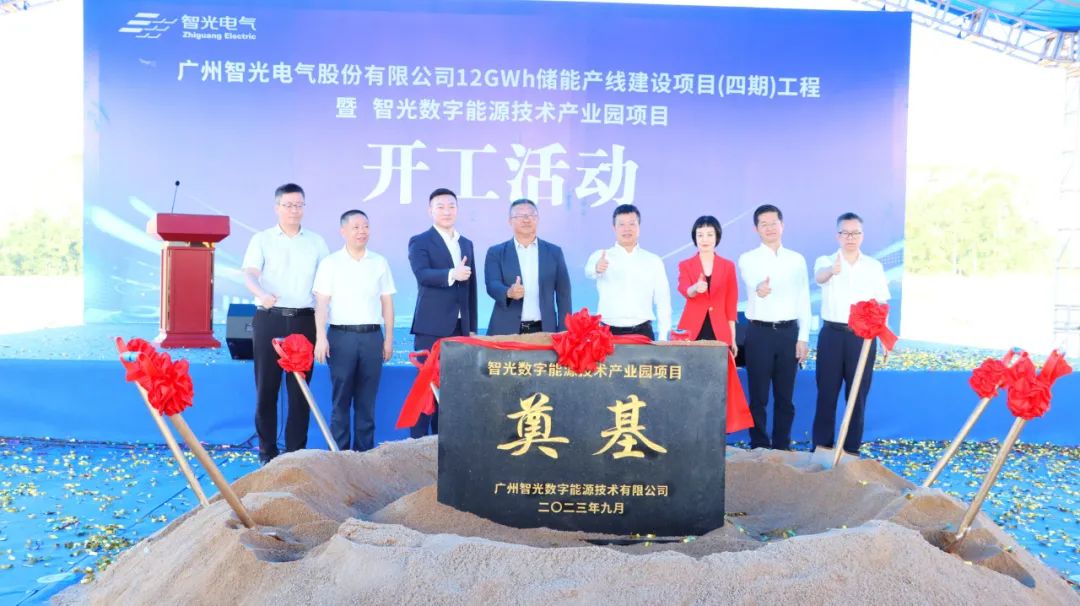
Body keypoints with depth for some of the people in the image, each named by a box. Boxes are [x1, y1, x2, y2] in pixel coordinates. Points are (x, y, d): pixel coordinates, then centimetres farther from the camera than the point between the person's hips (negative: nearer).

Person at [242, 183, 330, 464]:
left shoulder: (316, 242, 12)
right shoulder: (262, 239, 5)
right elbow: (249, 274, -9)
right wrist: (261, 294, -31)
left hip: (304, 320, 2)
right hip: (269, 319, -1)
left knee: (300, 387, 3)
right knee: (266, 386, 2)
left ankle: (296, 450, 12)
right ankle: (267, 449, 12)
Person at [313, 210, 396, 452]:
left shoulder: (380, 262, 10)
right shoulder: (330, 263, 3)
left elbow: (387, 303, 11)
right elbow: (321, 303, -2)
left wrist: (389, 338, 6)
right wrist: (321, 337, -11)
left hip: (372, 336, 2)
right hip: (341, 336, -2)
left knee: (367, 399, 5)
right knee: (341, 398, 2)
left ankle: (365, 451, 13)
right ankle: (339, 451, 8)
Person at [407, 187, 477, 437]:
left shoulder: (466, 244, 17)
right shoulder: (419, 242, -1)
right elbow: (422, 274, -20)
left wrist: (472, 327, 13)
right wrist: (451, 274, -37)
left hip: (460, 327, 6)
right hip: (432, 326, -5)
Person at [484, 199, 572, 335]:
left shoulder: (554, 252, 8)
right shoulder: (496, 252, 5)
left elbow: (563, 295, 7)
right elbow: (492, 285, -8)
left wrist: (563, 333, 1)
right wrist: (509, 292, -30)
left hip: (543, 331, 1)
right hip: (506, 331, -1)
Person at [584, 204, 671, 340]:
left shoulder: (654, 261, 8)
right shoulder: (600, 256, 2)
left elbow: (663, 301, 9)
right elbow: (589, 272, -21)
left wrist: (663, 338, 1)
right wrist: (596, 269, -45)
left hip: (642, 332, 1)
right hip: (608, 332, -1)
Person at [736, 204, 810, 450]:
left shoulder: (797, 260, 9)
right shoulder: (748, 259, -1)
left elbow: (804, 301, 9)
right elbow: (752, 283, -24)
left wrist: (803, 338, 2)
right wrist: (759, 289, -48)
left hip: (789, 332, 3)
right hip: (760, 332, -2)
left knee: (785, 395, 9)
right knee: (759, 395, 2)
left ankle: (782, 446, 19)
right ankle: (759, 446, 12)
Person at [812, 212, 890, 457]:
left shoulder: (874, 267, 7)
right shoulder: (825, 261, 0)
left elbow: (881, 305, 9)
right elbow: (819, 277, -25)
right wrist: (832, 270, -49)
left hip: (863, 336, 2)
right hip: (832, 334, -1)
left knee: (858, 395, 6)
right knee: (826, 393, 2)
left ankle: (852, 448, 16)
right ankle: (822, 446, 11)